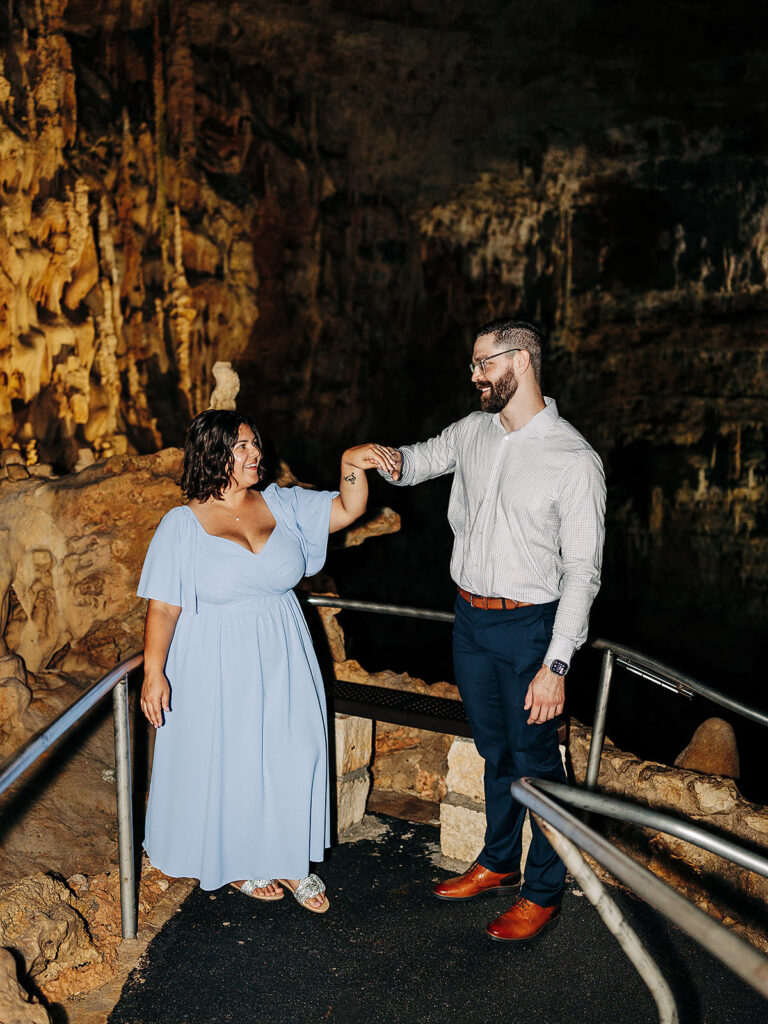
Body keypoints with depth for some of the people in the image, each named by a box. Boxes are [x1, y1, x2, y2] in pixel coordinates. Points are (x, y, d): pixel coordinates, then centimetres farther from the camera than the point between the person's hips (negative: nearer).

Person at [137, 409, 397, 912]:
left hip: (281, 661, 4)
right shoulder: (182, 525, -10)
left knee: (294, 757, 9)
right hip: (217, 668, -3)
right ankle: (237, 863, 35)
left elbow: (346, 511, -2)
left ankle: (290, 861, 31)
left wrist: (352, 465, -19)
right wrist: (154, 671, -11)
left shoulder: (282, 503, 1)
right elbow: (163, 606, -9)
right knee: (228, 764, 10)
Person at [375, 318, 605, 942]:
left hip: (529, 625, -6)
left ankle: (544, 891, 29)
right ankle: (497, 865, 41)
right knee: (495, 751, 21)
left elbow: (581, 571, -16)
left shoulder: (575, 460, -16)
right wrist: (393, 461, -6)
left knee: (535, 763, 8)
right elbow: (420, 460, 20)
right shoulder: (473, 432, 2)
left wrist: (556, 663, -20)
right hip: (470, 616, 6)